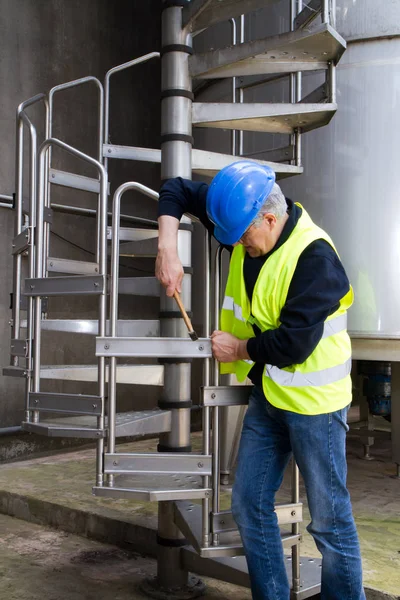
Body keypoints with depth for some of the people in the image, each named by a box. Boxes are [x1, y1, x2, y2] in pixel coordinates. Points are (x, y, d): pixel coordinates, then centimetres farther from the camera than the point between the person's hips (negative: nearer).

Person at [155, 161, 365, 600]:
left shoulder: (314, 256, -22)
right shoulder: (245, 219, 0)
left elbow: (294, 343, -25)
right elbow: (178, 190, 7)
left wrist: (239, 349, -9)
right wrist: (167, 246, -9)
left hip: (312, 400, -7)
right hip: (267, 394, 8)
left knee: (329, 518, 3)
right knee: (249, 506, 12)